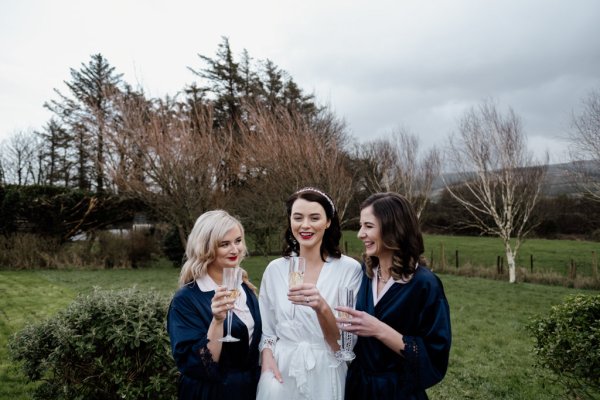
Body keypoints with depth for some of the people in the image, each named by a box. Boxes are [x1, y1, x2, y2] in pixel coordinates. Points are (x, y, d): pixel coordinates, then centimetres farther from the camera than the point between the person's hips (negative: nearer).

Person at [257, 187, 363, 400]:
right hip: (281, 373, 2)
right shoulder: (274, 269, -2)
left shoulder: (350, 269, -11)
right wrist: (267, 359, -11)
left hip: (326, 375, -1)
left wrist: (322, 307, -29)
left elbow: (345, 343, -12)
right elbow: (266, 330, 6)